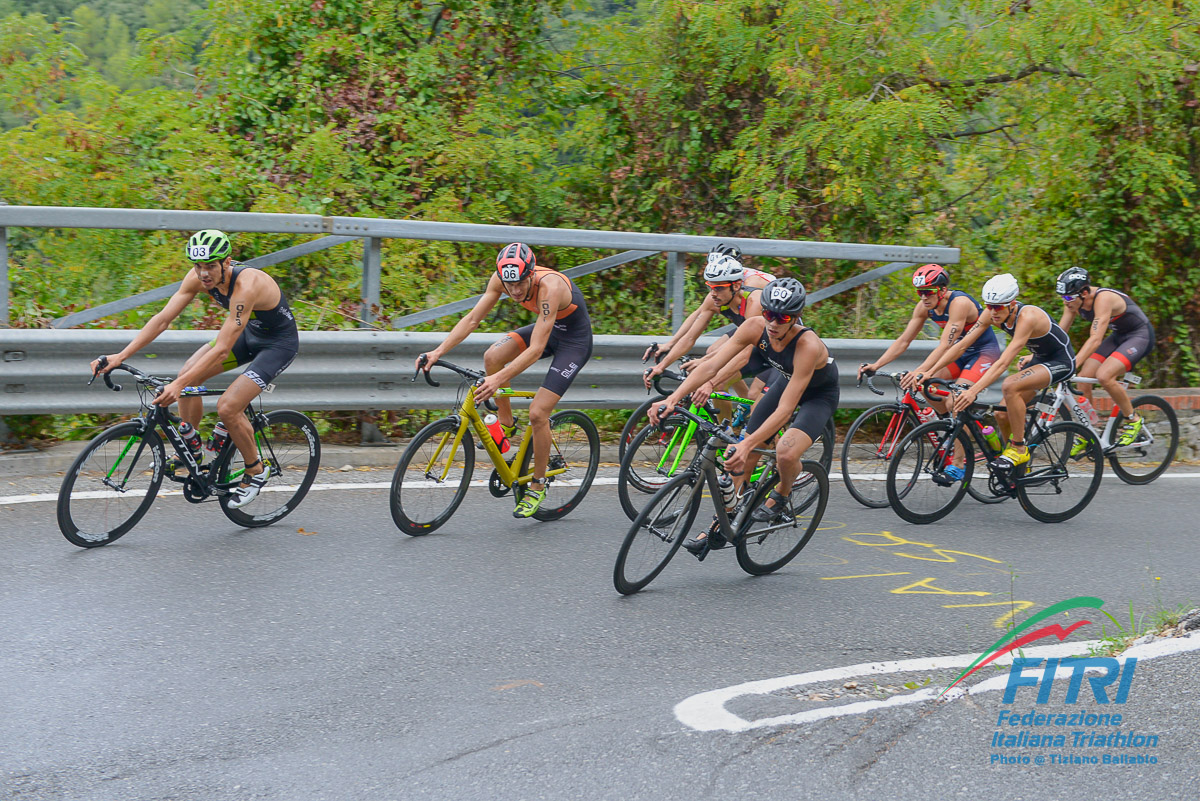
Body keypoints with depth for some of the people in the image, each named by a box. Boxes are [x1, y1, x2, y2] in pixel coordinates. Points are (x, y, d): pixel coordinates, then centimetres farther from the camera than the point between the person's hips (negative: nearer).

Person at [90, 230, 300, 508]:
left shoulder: (246, 286, -36)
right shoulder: (198, 276, -15)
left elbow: (221, 350, -40)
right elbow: (163, 318, -15)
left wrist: (178, 386, -47)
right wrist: (120, 356, -23)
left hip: (280, 342, -8)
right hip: (249, 333, 8)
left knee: (227, 407, -19)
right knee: (189, 373, -7)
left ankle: (256, 471, 6)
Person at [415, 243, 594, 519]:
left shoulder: (549, 287, -37)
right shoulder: (500, 279, -18)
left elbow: (536, 349, -41)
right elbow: (472, 319, -13)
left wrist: (499, 379, -51)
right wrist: (438, 352, -24)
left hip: (574, 340, -7)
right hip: (548, 328, 7)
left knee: (537, 413, -15)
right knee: (492, 357, -18)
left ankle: (538, 486, 5)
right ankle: (505, 424, 5)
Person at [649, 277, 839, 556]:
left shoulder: (808, 345, -40)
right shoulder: (755, 327, -25)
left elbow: (785, 409, -42)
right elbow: (712, 365, -26)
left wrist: (747, 444, -51)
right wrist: (673, 398, -38)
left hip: (819, 394, -5)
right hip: (785, 380, 6)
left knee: (786, 453, -29)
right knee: (744, 455, -2)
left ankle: (781, 497, 5)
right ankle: (720, 527, 13)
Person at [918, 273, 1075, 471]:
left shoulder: (1027, 317, -33)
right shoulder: (991, 314, -13)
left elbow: (1003, 363, -41)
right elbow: (962, 345, -11)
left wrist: (973, 391, -49)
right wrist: (929, 372, -19)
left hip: (1061, 361, -8)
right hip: (1039, 358, 8)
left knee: (1010, 386, -31)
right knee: (1003, 416, -2)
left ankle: (1019, 448, -17)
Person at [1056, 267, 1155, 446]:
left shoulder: (1103, 298, -33)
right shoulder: (1073, 301, -9)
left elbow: (1095, 339, -40)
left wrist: (1072, 365, -48)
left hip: (1140, 336, -8)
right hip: (1118, 336, 8)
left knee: (1103, 376, -28)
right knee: (1083, 377, -7)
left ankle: (1133, 420, -5)